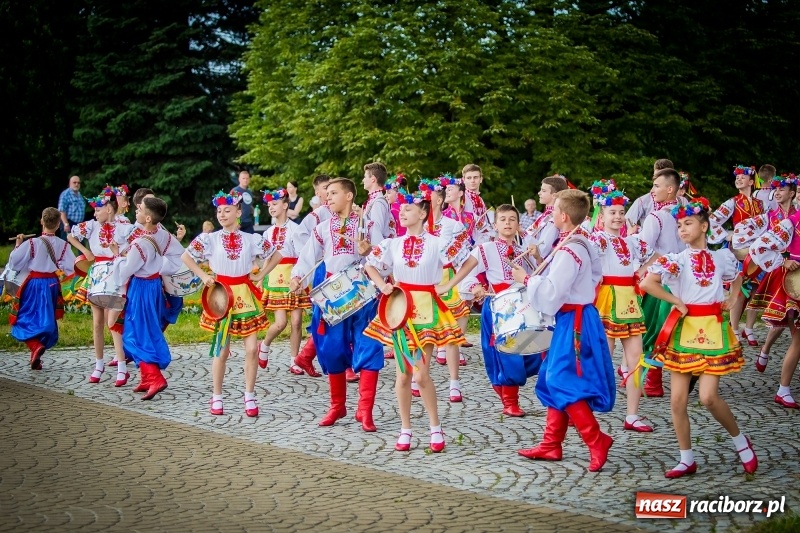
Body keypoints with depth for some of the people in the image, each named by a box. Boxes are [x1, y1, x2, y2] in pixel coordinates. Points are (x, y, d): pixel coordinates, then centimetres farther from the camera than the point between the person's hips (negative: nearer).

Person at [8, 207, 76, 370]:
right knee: (46, 321, 16)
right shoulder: (63, 245, -6)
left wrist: (18, 245, 2)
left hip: (34, 284, -4)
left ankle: (35, 346, -22)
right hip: (52, 284, 4)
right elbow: (70, 268, -7)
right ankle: (37, 357, 21)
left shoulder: (32, 244, -16)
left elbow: (13, 263, -11)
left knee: (26, 319, 5)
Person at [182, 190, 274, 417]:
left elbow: (274, 255, 13)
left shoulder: (251, 239, 1)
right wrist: (203, 276, -4)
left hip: (245, 295, 1)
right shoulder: (210, 239, -2)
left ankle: (249, 396, 11)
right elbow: (185, 256, 4)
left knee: (252, 348, -2)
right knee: (221, 350, 3)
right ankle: (217, 398, 16)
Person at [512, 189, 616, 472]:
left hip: (573, 322, -10)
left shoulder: (568, 250, -21)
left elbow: (551, 293, -24)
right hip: (575, 318, 10)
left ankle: (596, 440, -3)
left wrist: (526, 278, -9)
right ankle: (551, 444, 21)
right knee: (554, 379, 14)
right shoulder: (582, 243, 9)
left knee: (562, 382, -7)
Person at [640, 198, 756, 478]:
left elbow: (737, 278, 28)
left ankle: (740, 440, 16)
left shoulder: (722, 256, 4)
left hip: (713, 329, 0)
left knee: (708, 396, -10)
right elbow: (647, 283, -21)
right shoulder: (676, 259, -5)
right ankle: (687, 460, 11)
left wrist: (732, 300, 13)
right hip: (684, 330, 0)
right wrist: (676, 302, -14)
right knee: (677, 399, -1)